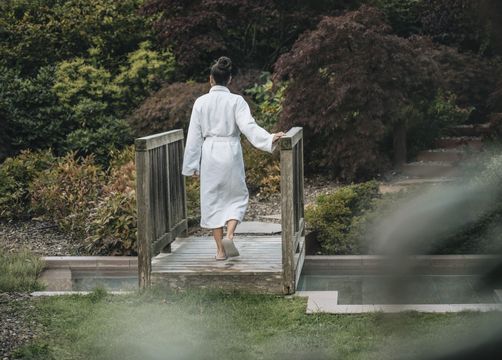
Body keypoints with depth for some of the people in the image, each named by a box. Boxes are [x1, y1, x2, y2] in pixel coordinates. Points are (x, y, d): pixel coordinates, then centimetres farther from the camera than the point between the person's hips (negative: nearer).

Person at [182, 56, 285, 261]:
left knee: (212, 198, 9)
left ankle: (220, 249, 10)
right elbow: (248, 126, -17)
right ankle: (229, 235, -8)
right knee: (237, 196, 15)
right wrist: (270, 139, -18)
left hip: (209, 153, 1)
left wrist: (193, 165, 7)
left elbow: (195, 136, 2)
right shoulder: (236, 101, -5)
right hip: (231, 152, -1)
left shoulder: (201, 102, 0)